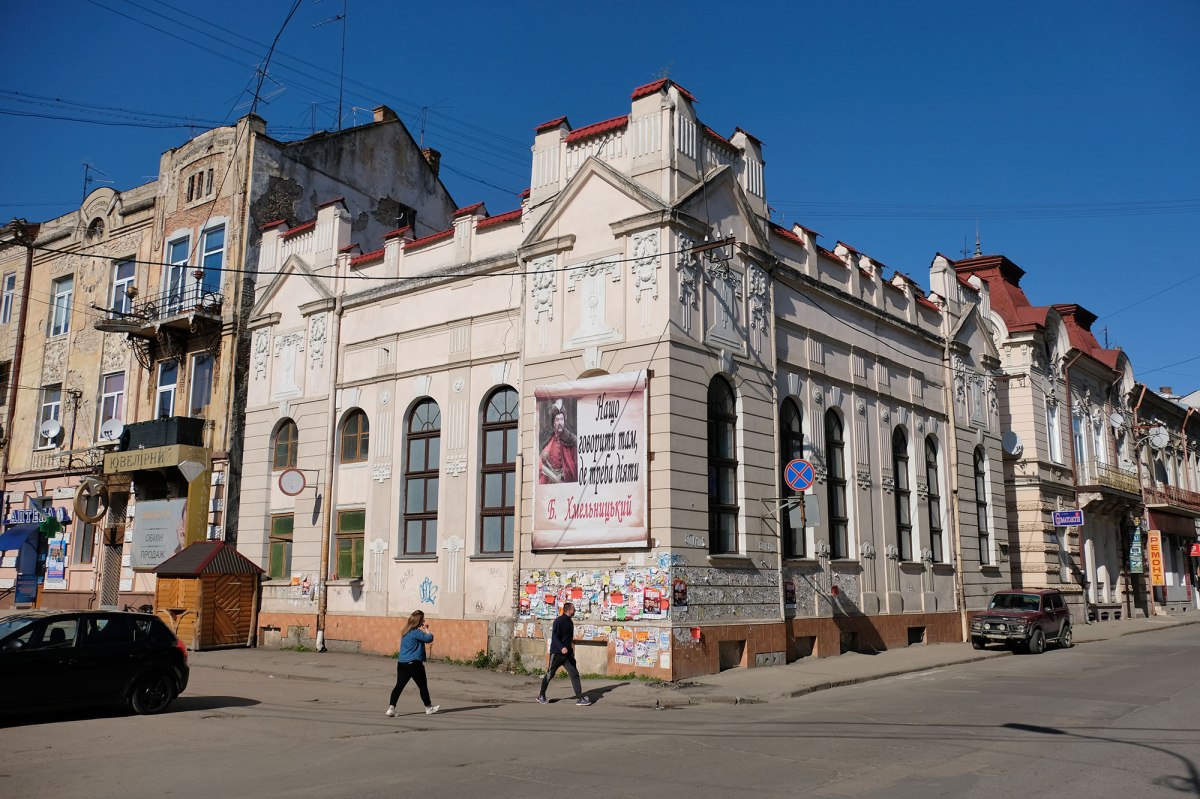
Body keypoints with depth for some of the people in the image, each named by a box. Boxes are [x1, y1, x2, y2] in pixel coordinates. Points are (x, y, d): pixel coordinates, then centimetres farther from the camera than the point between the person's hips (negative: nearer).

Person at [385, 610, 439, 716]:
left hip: (402, 663, 8)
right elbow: (429, 638, -17)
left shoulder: (406, 632, 14)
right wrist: (426, 629, -2)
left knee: (399, 686, 2)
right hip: (414, 664, -8)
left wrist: (424, 630, 12)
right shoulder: (416, 632, -15)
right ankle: (429, 707, 23)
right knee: (423, 686, 9)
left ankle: (391, 708, -10)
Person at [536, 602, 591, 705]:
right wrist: (561, 648, -32)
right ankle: (541, 695, 23)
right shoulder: (559, 621, -13)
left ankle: (581, 698, -5)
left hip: (567, 654, 7)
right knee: (549, 675, 5)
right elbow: (554, 636, -21)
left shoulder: (570, 622, 12)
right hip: (556, 653, -7)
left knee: (574, 674, -3)